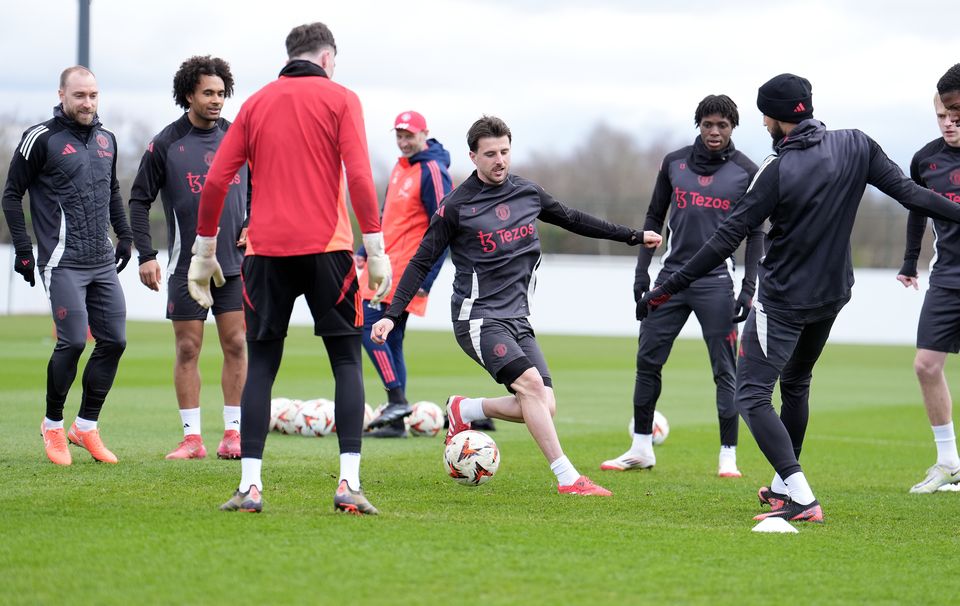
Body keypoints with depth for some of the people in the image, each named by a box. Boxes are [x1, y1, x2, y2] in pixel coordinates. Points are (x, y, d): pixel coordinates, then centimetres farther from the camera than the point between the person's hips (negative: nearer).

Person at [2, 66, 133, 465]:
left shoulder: (106, 139, 13)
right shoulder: (42, 138, -6)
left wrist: (125, 235, 19)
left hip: (103, 263, 7)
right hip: (62, 262, -7)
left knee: (113, 341, 2)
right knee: (72, 342, -12)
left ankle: (86, 426, 14)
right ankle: (53, 425, 8)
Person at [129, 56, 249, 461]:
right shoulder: (165, 145, -3)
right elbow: (139, 200, 1)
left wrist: (253, 225, 2)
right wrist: (146, 255, -6)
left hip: (235, 263, 2)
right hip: (187, 266, -2)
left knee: (236, 346, 1)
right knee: (188, 350, 0)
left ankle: (233, 433, 7)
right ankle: (192, 438, 5)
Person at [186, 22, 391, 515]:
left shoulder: (256, 103, 12)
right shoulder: (340, 99, 3)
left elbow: (215, 182, 7)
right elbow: (359, 178, -8)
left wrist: (204, 252, 14)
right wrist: (375, 250, -6)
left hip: (265, 251, 2)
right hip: (326, 249, -2)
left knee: (260, 364, 8)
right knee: (346, 361, 6)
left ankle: (250, 484, -1)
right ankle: (349, 482, -5)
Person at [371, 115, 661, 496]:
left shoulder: (528, 193, 9)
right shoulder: (457, 206, -5)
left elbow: (573, 220, 24)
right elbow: (421, 264, -2)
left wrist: (633, 236, 27)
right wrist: (391, 315, -10)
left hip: (516, 319, 6)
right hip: (478, 318, -6)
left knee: (544, 407, -8)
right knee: (531, 384, -25)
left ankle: (464, 411, 16)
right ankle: (568, 479, -24)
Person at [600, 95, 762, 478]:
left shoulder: (746, 172, 0)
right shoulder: (674, 163, 7)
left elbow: (754, 233, 2)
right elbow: (654, 218, 13)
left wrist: (749, 288, -5)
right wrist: (642, 271, 7)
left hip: (716, 283, -3)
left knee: (724, 369, -2)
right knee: (648, 360, 3)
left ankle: (728, 456, 5)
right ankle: (642, 449, 13)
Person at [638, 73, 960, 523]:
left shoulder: (778, 170, -19)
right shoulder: (856, 147, -5)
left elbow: (728, 237, -19)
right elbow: (911, 194, -5)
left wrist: (671, 287, -16)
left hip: (783, 301, -7)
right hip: (832, 295, 7)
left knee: (752, 394, -5)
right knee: (795, 383, 26)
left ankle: (801, 499, -19)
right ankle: (784, 485, 36)